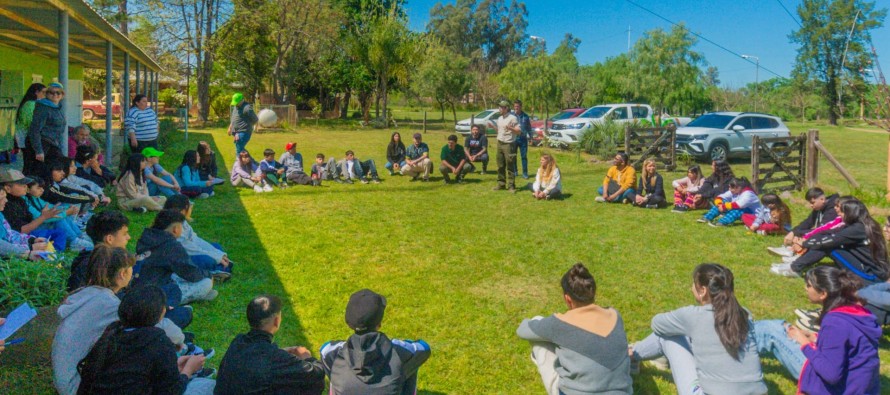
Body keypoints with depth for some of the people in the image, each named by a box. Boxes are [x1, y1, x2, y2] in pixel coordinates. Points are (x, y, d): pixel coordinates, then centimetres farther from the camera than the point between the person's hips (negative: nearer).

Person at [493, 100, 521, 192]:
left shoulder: (512, 118, -9)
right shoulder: (499, 118, 14)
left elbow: (519, 131, -13)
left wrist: (510, 128, -28)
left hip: (508, 144, -7)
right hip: (500, 143, 7)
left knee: (510, 166, -4)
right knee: (500, 166, 11)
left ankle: (511, 186, -1)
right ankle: (501, 184, 19)